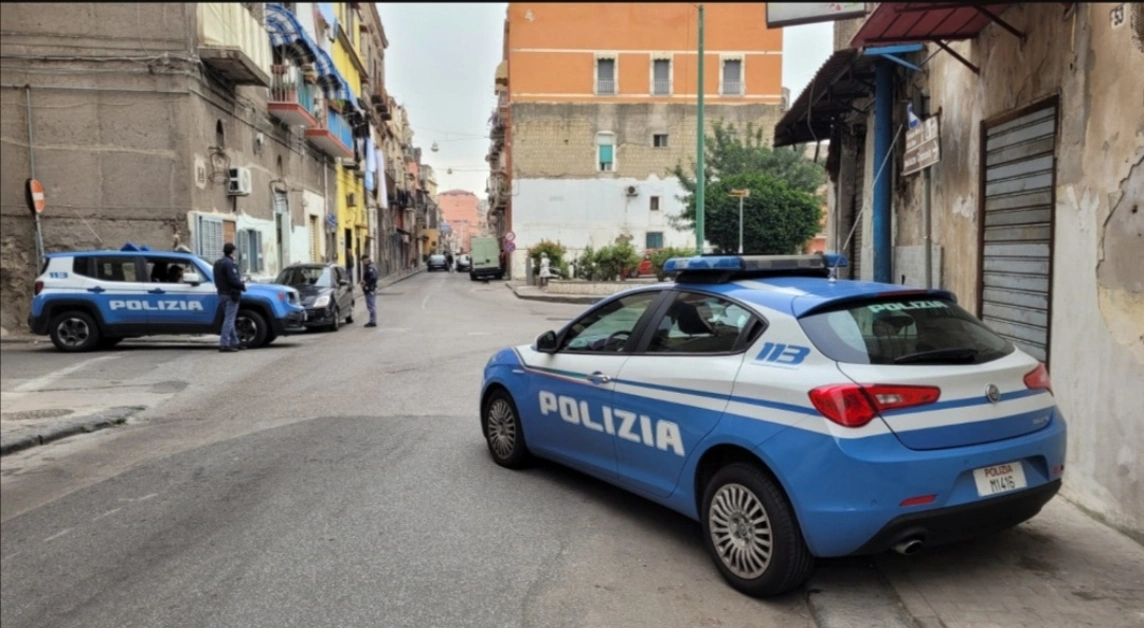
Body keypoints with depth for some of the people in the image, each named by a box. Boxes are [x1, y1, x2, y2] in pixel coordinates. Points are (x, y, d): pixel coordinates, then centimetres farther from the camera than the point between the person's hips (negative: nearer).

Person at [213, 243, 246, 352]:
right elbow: (233, 279, -22)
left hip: (222, 294, 10)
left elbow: (217, 281, 17)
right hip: (230, 295, -10)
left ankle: (234, 342, 21)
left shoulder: (218, 263, 15)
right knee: (229, 320, -9)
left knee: (229, 319, 15)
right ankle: (224, 344, -13)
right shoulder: (229, 263, -16)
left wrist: (240, 283, 15)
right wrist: (243, 286, -3)